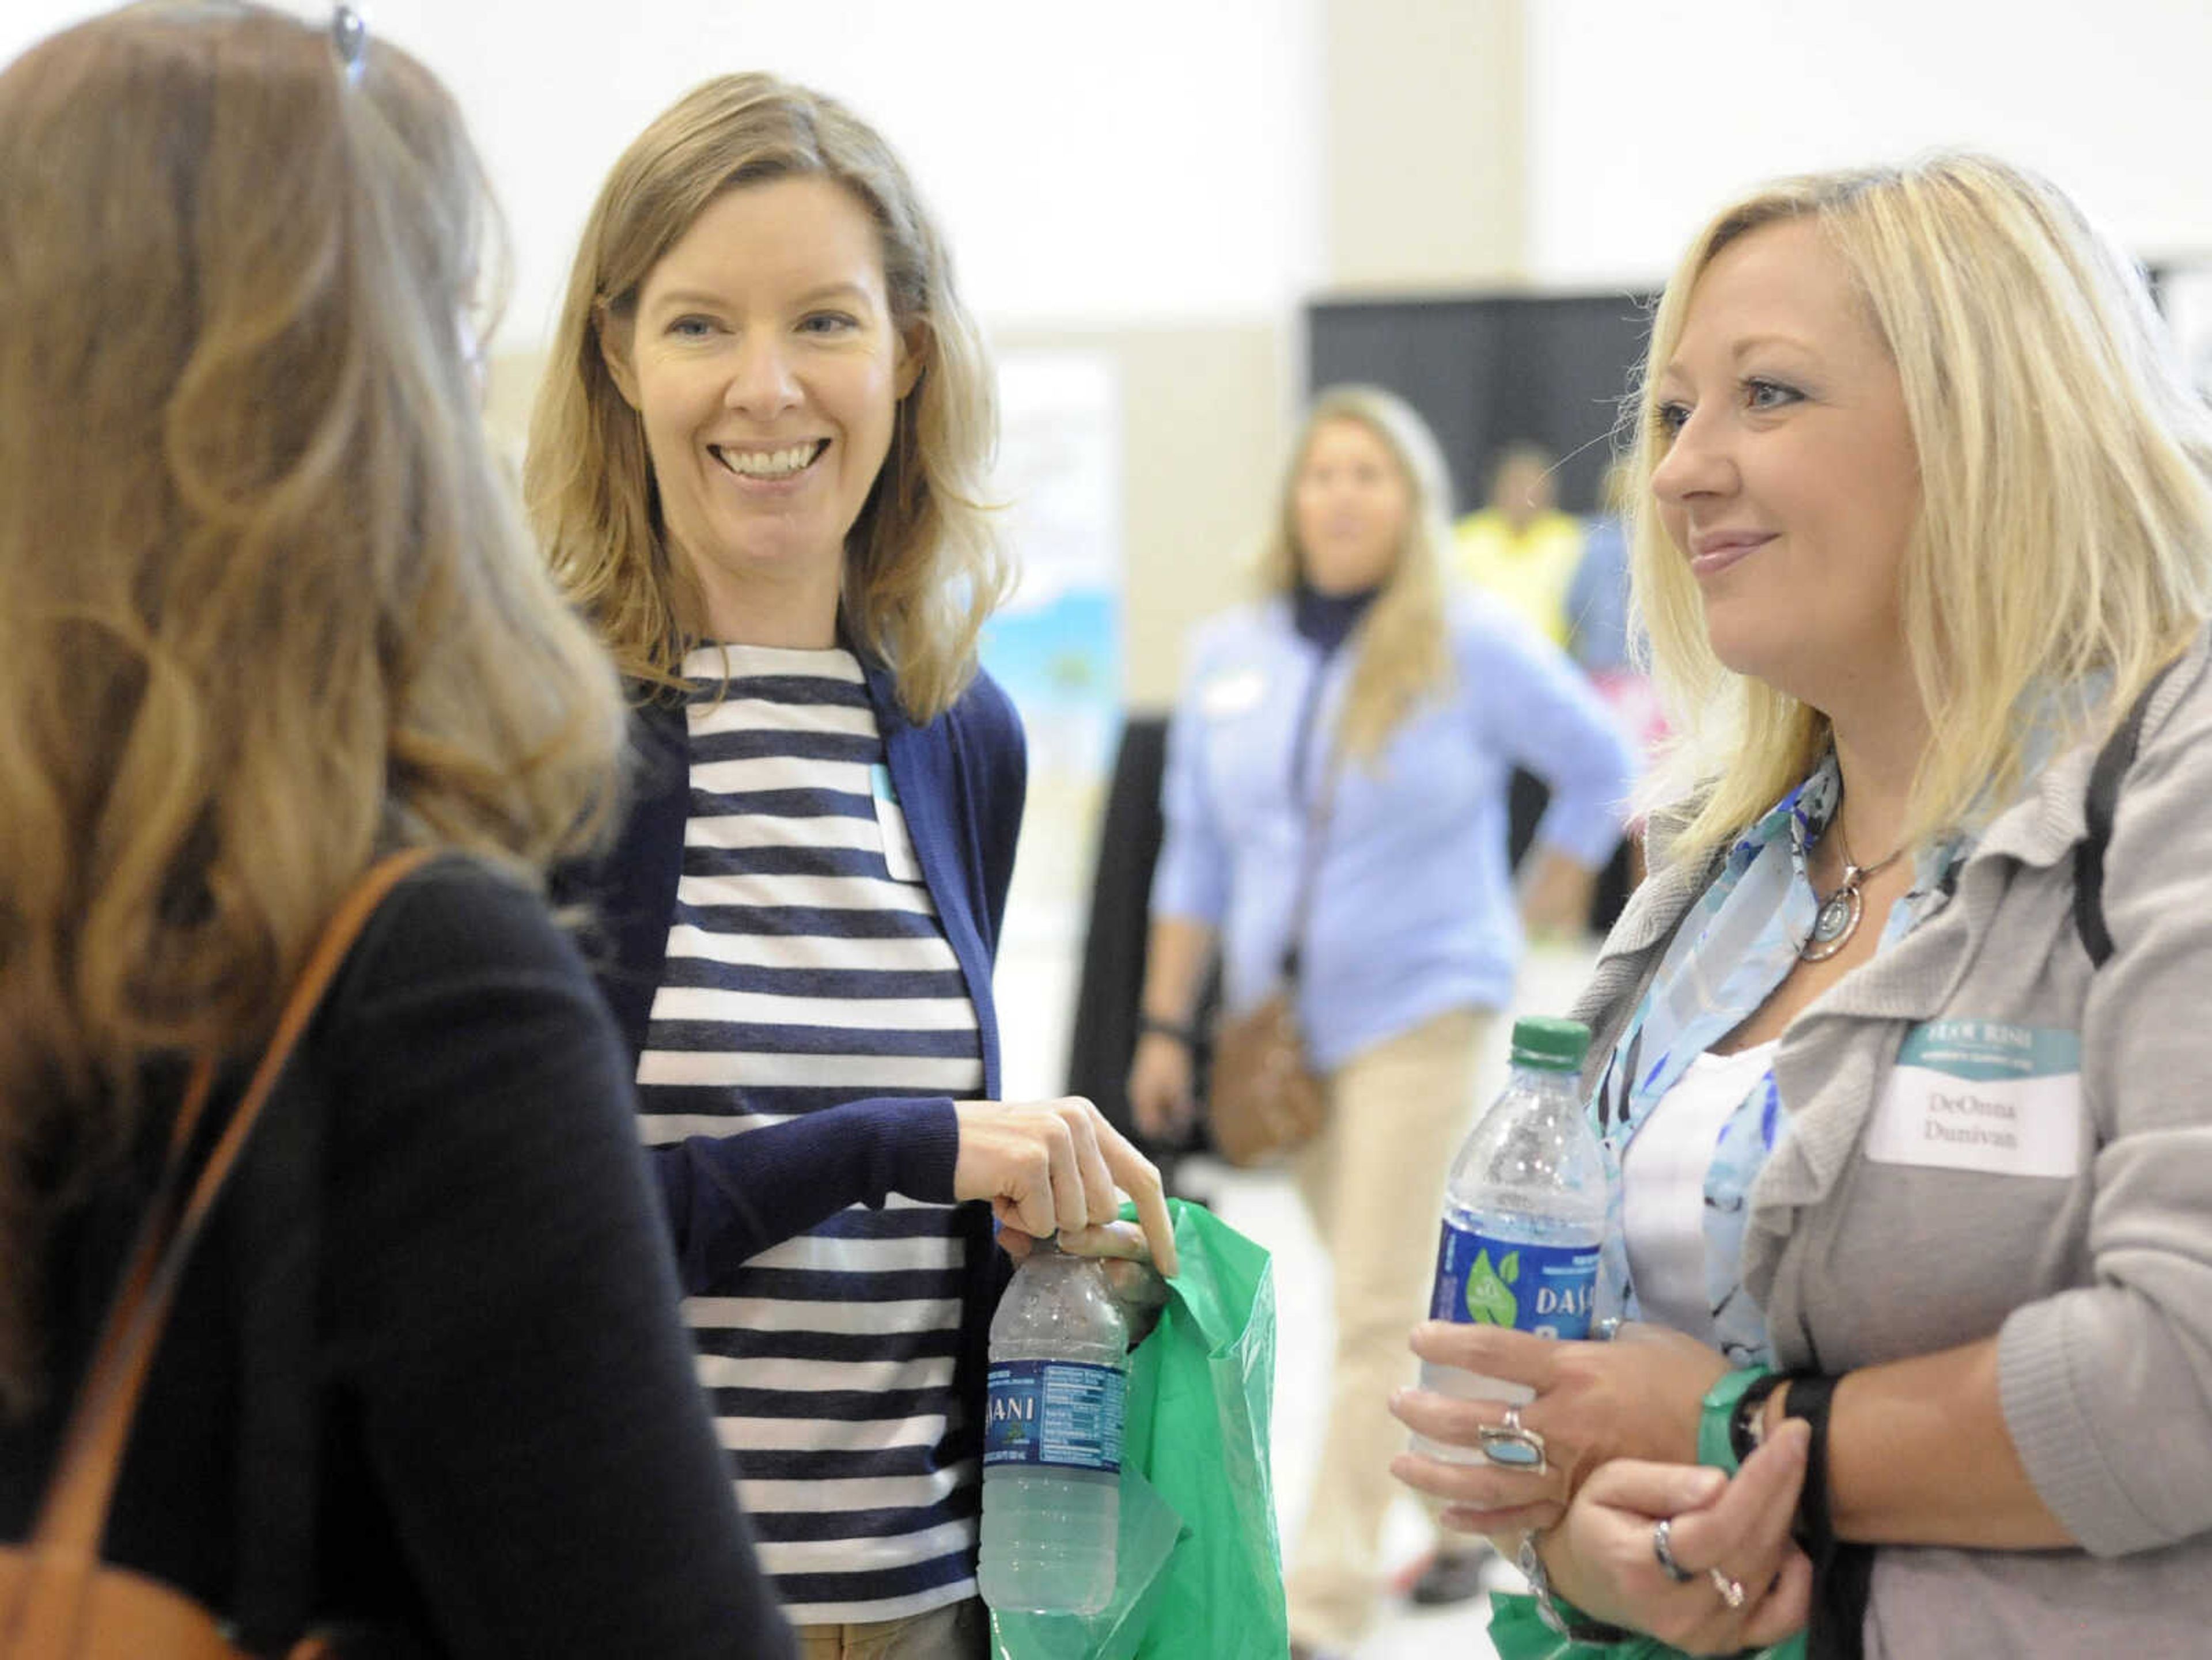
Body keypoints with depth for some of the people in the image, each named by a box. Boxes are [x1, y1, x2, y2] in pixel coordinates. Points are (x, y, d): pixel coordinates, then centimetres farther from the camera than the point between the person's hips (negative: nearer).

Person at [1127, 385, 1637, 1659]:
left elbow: (1602, 764, 6)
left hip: (1423, 1012, -4)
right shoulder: (1231, 655, 4)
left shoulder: (1475, 648, -8)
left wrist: (1551, 896, 9)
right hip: (1281, 1019, 5)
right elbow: (1197, 854, 8)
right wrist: (1166, 1025, 7)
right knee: (1398, 1295, 16)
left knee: (1377, 1313, -9)